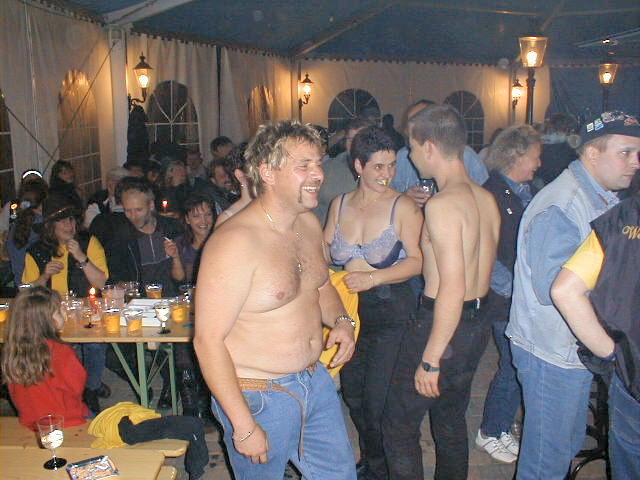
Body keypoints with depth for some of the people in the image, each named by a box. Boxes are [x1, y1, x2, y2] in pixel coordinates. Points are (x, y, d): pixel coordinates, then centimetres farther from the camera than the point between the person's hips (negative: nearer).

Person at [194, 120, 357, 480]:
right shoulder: (235, 243, -24)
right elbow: (208, 341, -23)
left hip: (315, 380, 8)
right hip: (261, 397, -7)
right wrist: (243, 427, -21)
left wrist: (341, 320, -2)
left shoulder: (310, 224, 2)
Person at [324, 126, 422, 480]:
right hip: (349, 308, 5)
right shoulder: (339, 205, 5)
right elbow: (324, 252, 14)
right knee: (352, 394, 17)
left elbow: (417, 261, -14)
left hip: (391, 310, -5)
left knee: (378, 401, -2)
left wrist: (374, 278, -24)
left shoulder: (403, 207, -10)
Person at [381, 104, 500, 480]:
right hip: (478, 322, 9)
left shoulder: (443, 204, -22)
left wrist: (430, 360, -21)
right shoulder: (486, 199, 5)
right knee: (451, 421, 23)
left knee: (399, 426, 6)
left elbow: (453, 289, -26)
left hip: (445, 325, -9)